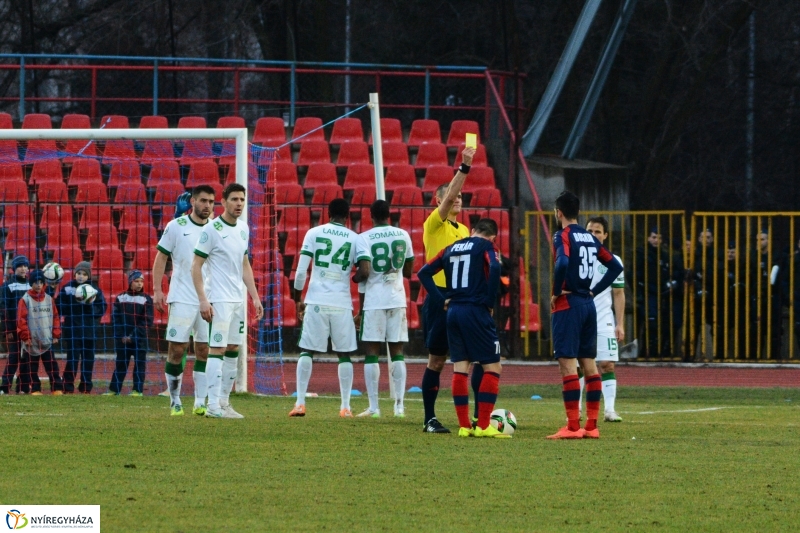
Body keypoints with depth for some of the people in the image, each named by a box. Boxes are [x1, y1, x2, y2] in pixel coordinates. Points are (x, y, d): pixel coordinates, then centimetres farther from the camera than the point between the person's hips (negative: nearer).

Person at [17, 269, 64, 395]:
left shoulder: (49, 299, 8)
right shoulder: (25, 300, -4)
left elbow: (55, 317, 11)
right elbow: (21, 319, -7)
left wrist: (56, 334, 6)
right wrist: (25, 336, -11)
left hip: (47, 341, 2)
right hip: (32, 342, -2)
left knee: (52, 365, -2)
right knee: (33, 367, 4)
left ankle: (57, 388, -2)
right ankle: (35, 389, 10)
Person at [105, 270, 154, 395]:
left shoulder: (146, 299, 1)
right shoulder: (121, 298, 7)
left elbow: (147, 322, -4)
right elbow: (115, 318, 6)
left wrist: (133, 336, -10)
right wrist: (121, 335, -6)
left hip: (139, 338, -2)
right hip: (122, 338, 2)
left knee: (139, 364, -1)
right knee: (120, 363, 5)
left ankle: (138, 390, 2)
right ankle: (114, 389, 8)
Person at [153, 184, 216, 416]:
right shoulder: (176, 227, -1)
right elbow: (161, 258, 2)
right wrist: (157, 289, -6)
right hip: (182, 299, -3)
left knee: (204, 350, 2)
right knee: (177, 349, -3)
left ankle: (200, 403, 7)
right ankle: (175, 403, 7)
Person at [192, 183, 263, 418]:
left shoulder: (243, 228, 12)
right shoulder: (212, 229, -11)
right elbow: (196, 265, -10)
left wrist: (255, 297, 17)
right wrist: (202, 299, -16)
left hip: (238, 299, 8)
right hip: (219, 299, -8)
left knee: (233, 350, 8)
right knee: (218, 349, -10)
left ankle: (224, 402, 14)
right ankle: (213, 406, -11)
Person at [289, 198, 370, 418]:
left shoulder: (314, 233, 3)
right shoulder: (355, 239, 3)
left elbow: (301, 271, -1)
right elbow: (364, 272, -7)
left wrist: (298, 300, 11)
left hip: (316, 301, 0)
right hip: (342, 303, 0)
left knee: (306, 351, 6)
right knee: (344, 354, 10)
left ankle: (300, 404, -1)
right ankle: (345, 407, 8)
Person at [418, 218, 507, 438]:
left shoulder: (452, 248, 16)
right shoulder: (486, 246, 0)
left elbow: (424, 273, 14)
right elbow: (495, 268, -20)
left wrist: (441, 300, 11)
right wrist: (490, 302, -10)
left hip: (454, 311, 6)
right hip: (476, 311, -6)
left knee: (460, 367, 9)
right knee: (492, 367, 1)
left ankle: (464, 426, 7)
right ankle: (483, 426, -6)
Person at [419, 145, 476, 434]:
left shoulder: (463, 230, 17)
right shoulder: (434, 224, -3)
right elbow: (448, 197, -20)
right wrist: (464, 167, -28)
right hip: (440, 299, -6)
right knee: (437, 360, -1)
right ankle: (430, 419, 6)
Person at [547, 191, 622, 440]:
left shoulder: (563, 236, -9)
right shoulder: (590, 238, 13)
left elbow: (563, 263, -28)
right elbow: (615, 266, 16)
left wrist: (556, 293, -15)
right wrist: (595, 290, 13)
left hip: (568, 305, -8)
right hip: (588, 304, 8)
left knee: (567, 363, -7)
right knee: (588, 362, 11)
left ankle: (573, 426, -11)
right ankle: (591, 425, 12)